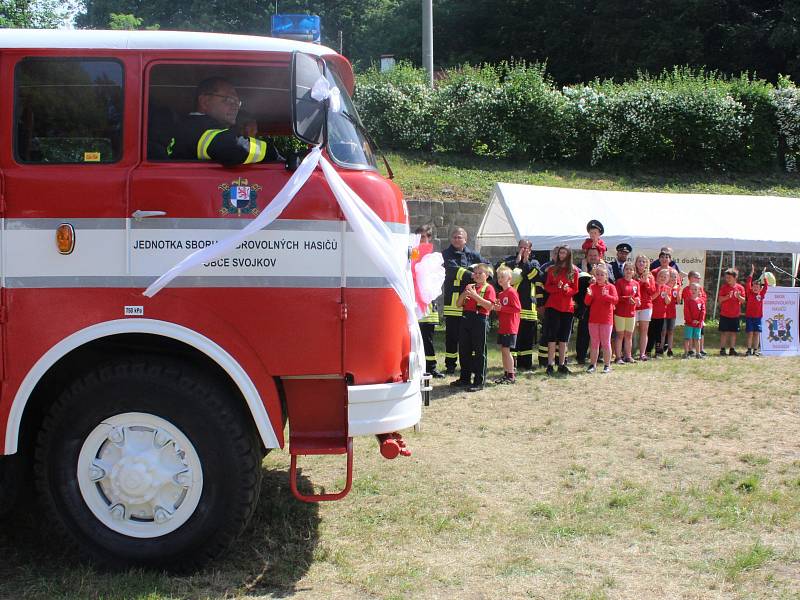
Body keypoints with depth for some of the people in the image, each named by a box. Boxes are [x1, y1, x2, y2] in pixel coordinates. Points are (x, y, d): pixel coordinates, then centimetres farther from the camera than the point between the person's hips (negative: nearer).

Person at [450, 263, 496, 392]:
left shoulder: (488, 288, -1)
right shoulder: (469, 287, 17)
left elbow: (490, 305, -15)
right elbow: (458, 304, 15)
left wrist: (475, 295, -19)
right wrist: (464, 293, -3)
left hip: (480, 319, -7)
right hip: (466, 318, 7)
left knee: (479, 352, -3)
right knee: (464, 350, 11)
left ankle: (479, 382, 1)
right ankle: (465, 378, 23)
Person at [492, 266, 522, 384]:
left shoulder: (512, 292, -12)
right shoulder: (500, 294, 15)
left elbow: (517, 308, -18)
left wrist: (502, 308, -18)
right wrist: (497, 308, 2)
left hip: (510, 327, -9)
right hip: (502, 326, 9)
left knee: (506, 350, -8)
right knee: (503, 350, 10)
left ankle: (511, 376, -3)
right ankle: (506, 374, 16)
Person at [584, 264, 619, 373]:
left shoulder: (610, 287, -2)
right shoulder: (592, 287, 5)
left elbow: (616, 300, -14)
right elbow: (587, 303, 0)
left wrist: (606, 295, -30)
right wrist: (589, 295, -20)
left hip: (606, 319, -3)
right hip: (593, 319, 3)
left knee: (606, 343, 2)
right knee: (594, 343, 9)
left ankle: (607, 365, 8)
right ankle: (592, 365, 13)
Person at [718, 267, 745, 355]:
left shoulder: (740, 287, 2)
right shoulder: (724, 287, -2)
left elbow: (743, 300, 1)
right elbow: (720, 299, -7)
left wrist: (738, 296, -18)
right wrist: (728, 296, -22)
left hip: (735, 314, 2)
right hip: (724, 314, -2)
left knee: (733, 332, 8)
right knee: (724, 332, 0)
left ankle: (732, 349, 15)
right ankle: (722, 349, 5)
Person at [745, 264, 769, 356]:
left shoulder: (761, 294, 6)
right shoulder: (749, 293, 1)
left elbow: (766, 286, -1)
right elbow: (747, 284, -8)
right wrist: (751, 273, -12)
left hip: (758, 317, 2)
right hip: (749, 316, -2)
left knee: (757, 333, 4)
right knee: (750, 333, -2)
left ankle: (756, 350, 9)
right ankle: (749, 350, 2)